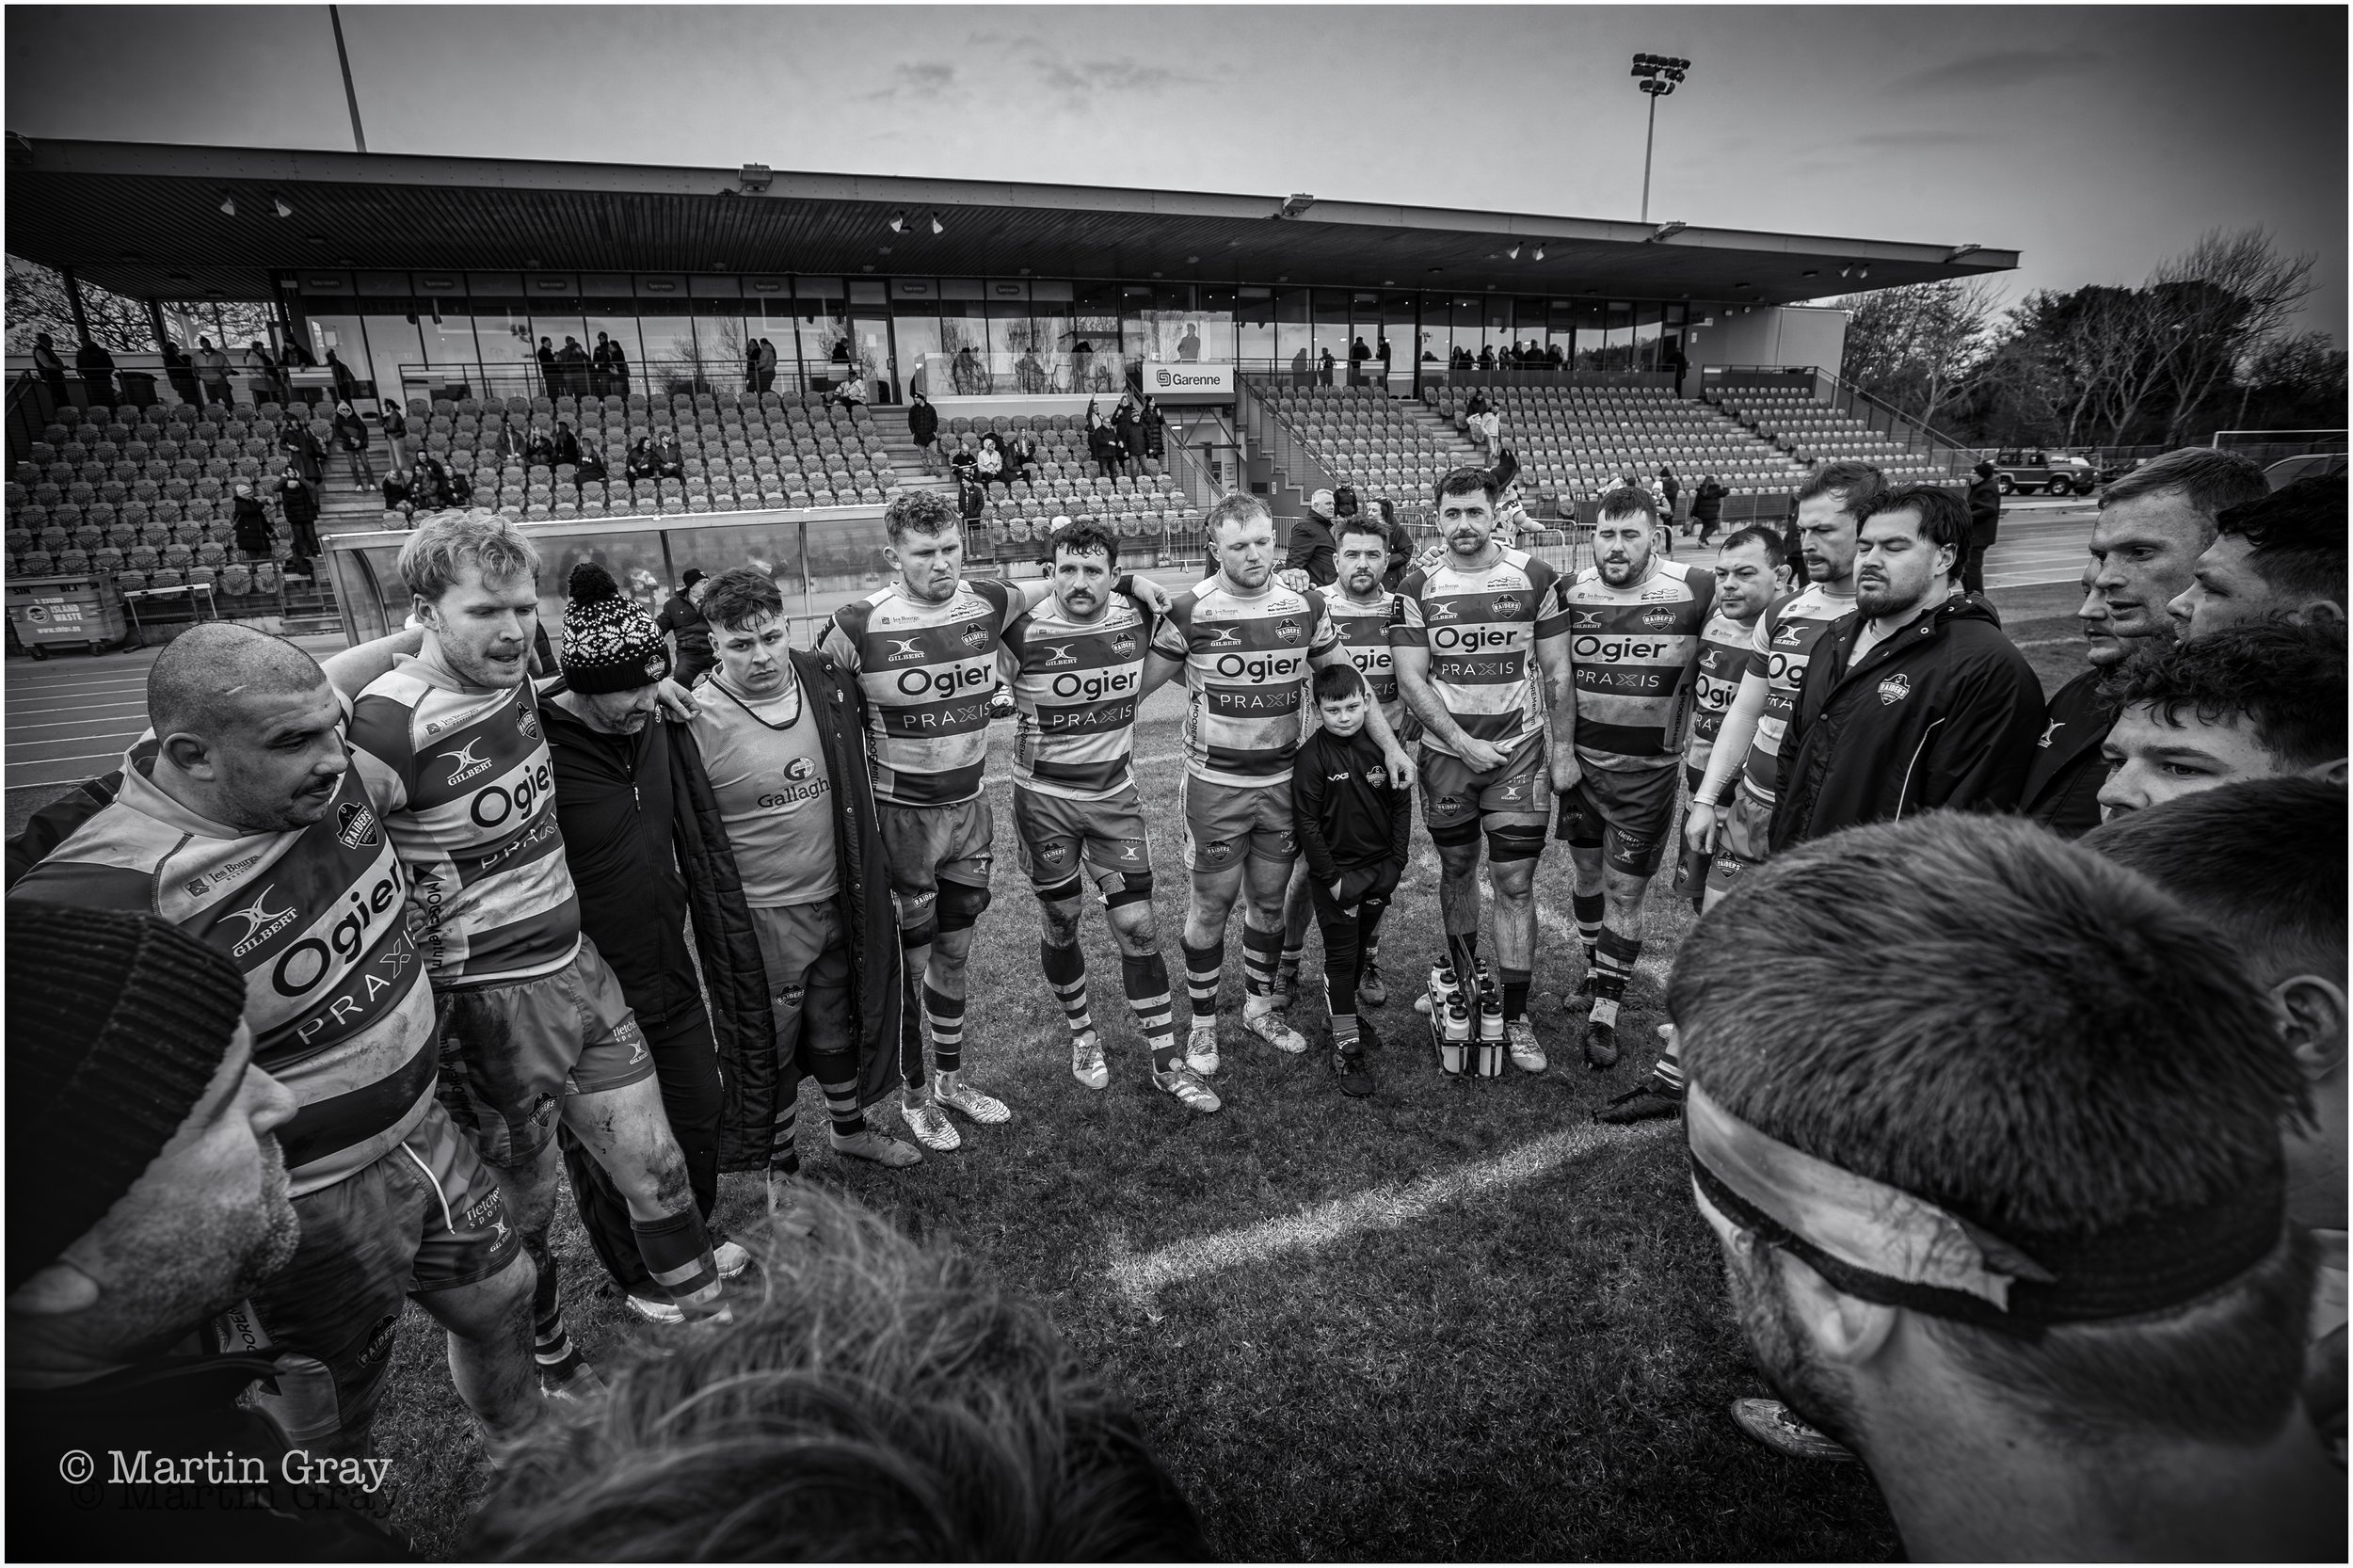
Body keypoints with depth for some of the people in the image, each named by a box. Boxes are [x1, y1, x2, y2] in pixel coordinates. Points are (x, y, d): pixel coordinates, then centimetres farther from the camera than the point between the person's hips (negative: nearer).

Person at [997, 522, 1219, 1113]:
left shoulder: (1137, 619, -4)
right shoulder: (1024, 632, -15)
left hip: (1115, 795, 2)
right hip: (1044, 799, -2)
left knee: (1138, 926, 1)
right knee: (1060, 924, 11)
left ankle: (1167, 1064, 12)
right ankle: (1082, 1034, 36)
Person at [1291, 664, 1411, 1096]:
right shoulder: (1312, 756, -14)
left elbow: (1402, 804, 4)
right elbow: (1307, 822, -13)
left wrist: (1397, 861, -1)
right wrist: (1330, 878, -13)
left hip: (1381, 868, 4)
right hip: (1336, 871, -4)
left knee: (1364, 948, 19)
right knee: (1341, 955, 0)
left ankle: (1347, 1011, 41)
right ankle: (1346, 1047, 8)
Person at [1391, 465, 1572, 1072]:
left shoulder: (1536, 577, -1)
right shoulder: (1418, 587, -1)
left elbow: (1557, 672, 2)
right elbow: (1411, 681, -5)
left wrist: (1563, 748, -3)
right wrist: (1462, 743, -13)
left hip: (1519, 750, -1)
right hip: (1445, 754, 1)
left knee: (1515, 882, -2)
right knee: (1456, 868, 14)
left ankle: (1515, 1016, 9)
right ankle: (1462, 984, 34)